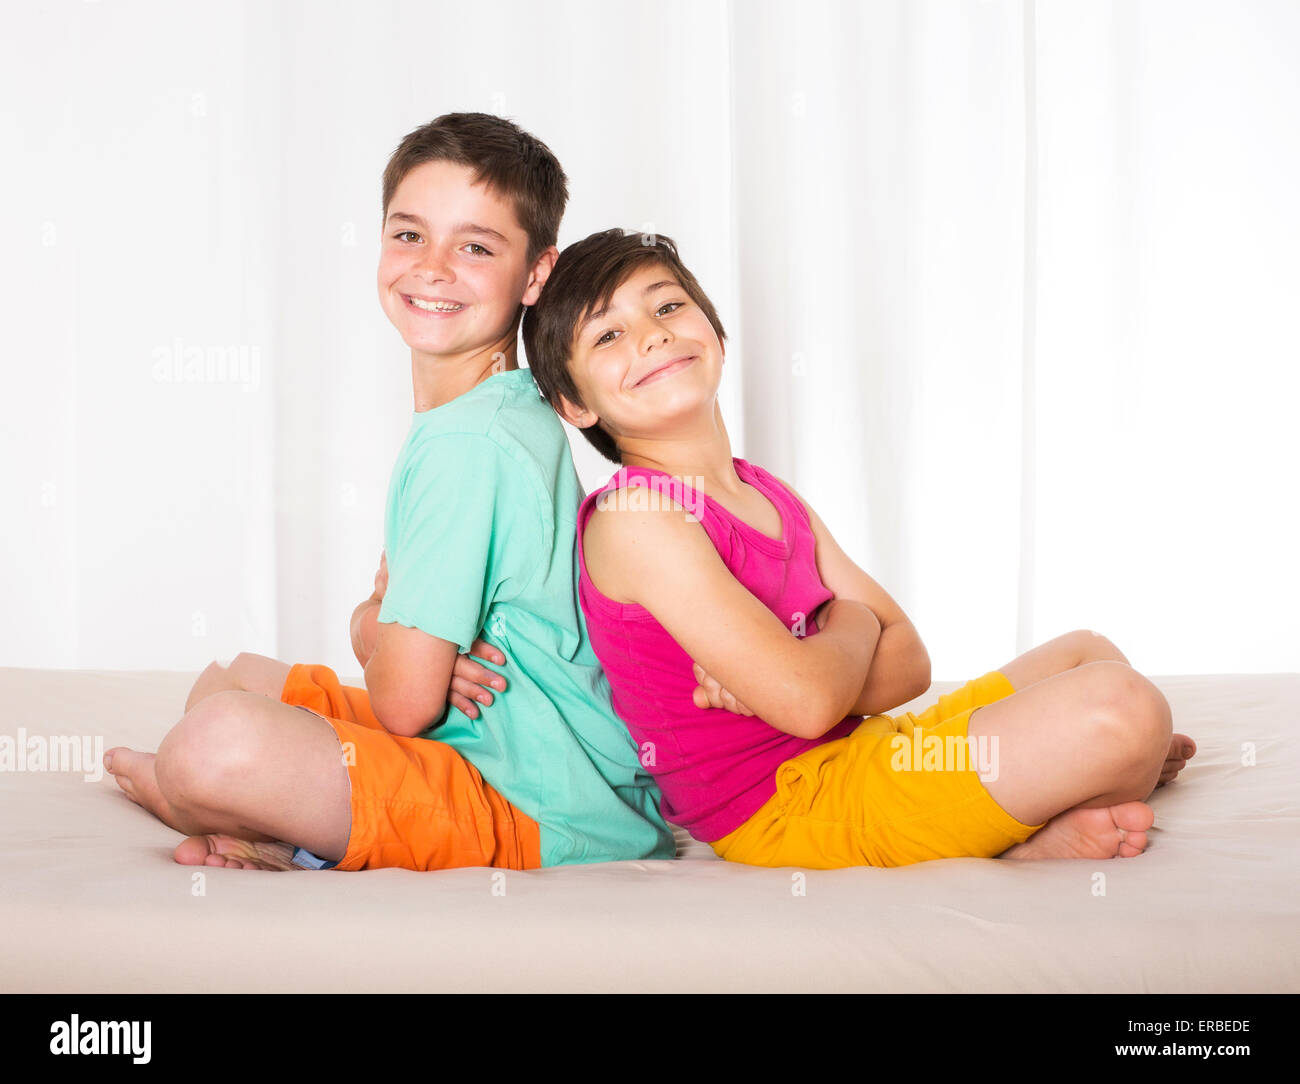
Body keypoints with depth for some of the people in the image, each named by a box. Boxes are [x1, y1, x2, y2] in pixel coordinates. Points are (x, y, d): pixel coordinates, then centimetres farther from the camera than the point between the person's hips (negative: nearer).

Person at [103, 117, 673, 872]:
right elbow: (378, 632, 15)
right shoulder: (516, 415, 11)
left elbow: (403, 704, -21)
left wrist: (379, 632, 2)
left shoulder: (465, 441, -21)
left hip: (533, 811, -11)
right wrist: (379, 627, -10)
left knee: (219, 742, -32)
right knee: (232, 681, 25)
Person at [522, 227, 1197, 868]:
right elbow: (807, 699, -23)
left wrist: (772, 677, -14)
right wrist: (852, 625, 0)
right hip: (791, 811, -9)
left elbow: (909, 662, 7)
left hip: (868, 748, 10)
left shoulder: (775, 499, 11)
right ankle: (1043, 843, 9)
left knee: (1087, 653, 24)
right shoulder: (630, 517, -16)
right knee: (1122, 706, -18)